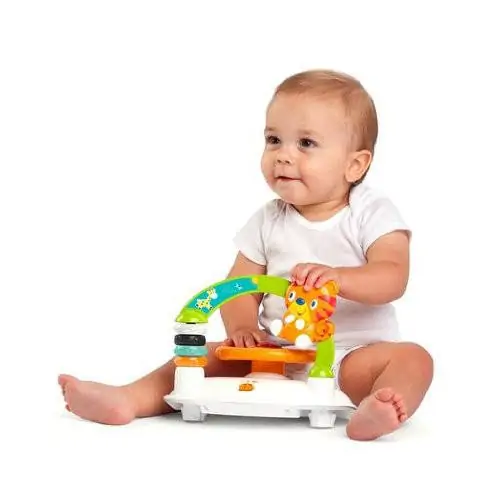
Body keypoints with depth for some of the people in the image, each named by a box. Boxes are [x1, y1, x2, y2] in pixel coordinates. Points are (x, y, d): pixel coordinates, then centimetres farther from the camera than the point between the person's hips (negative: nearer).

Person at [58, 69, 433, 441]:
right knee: (212, 356, -13)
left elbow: (393, 278, -17)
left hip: (353, 355, -3)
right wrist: (242, 328, -17)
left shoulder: (373, 213, -3)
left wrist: (337, 278, -36)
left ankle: (372, 413, -57)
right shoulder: (268, 222, 8)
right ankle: (128, 400, -23)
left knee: (412, 359, -29)